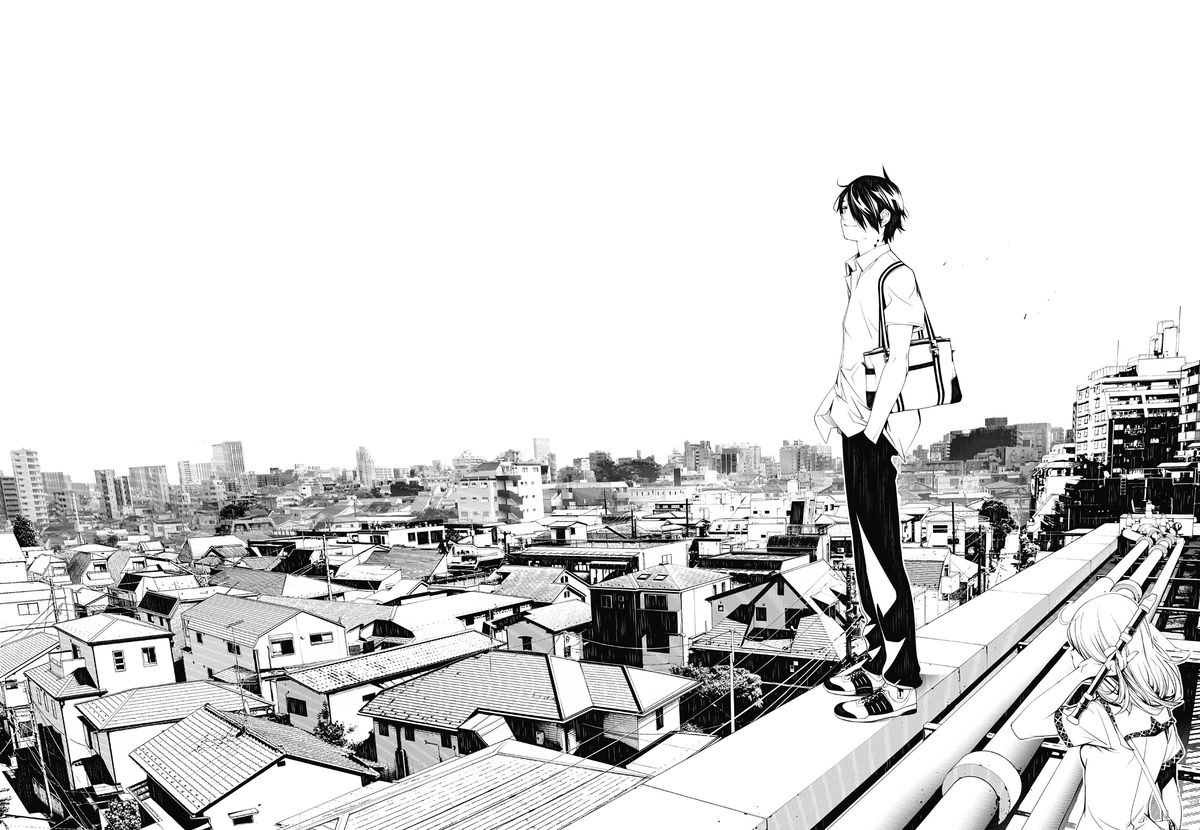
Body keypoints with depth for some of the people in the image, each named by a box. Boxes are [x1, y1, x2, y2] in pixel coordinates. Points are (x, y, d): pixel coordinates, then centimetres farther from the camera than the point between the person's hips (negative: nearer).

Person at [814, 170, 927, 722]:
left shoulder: (896, 277, -12)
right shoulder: (855, 270, 14)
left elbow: (897, 360, -17)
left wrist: (874, 427, -20)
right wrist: (832, 399, 21)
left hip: (880, 426, -9)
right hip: (855, 419, 9)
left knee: (881, 550, -4)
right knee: (863, 543, 15)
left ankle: (901, 682, 9)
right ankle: (875, 655, 28)